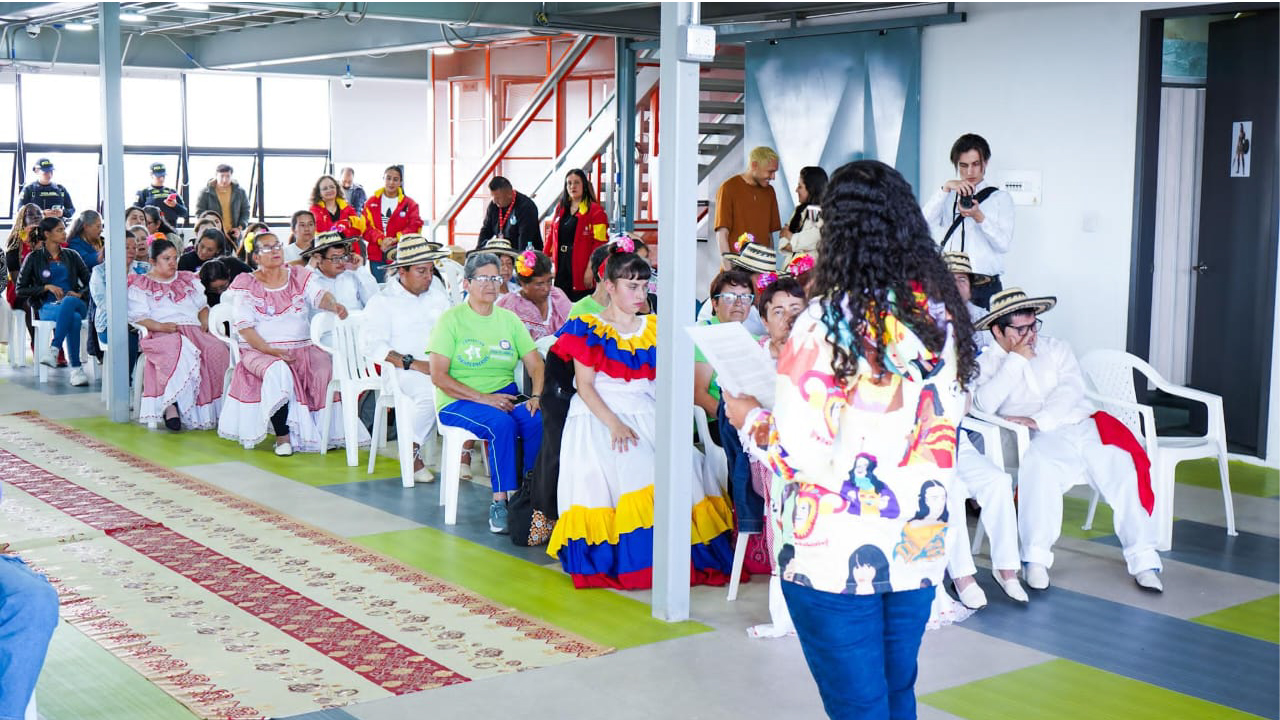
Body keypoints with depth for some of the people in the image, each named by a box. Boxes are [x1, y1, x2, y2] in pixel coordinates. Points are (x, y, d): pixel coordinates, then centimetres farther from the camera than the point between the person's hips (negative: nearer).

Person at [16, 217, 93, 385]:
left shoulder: (71, 256, 20)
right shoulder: (34, 258, 11)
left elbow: (90, 282, 17)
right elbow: (21, 290, 7)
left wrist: (80, 294, -5)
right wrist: (46, 287, -6)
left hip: (74, 303, 2)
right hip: (47, 307, -2)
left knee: (68, 302, -40)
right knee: (74, 318, -39)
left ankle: (53, 350, -44)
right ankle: (76, 369, -41)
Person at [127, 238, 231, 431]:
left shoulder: (188, 279, 30)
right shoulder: (140, 285, 14)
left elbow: (203, 306, 31)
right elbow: (138, 317, 2)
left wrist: (205, 322, 8)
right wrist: (160, 326, -15)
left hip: (194, 331, 4)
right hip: (162, 335, -4)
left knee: (218, 350, -30)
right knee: (180, 351, -42)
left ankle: (216, 407, -29)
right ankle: (171, 405, -43)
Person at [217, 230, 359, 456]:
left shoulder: (300, 276, 12)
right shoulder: (246, 284, 4)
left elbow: (319, 295, -7)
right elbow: (244, 326, -6)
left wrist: (334, 305, -32)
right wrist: (270, 350, -20)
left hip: (303, 348, 3)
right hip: (260, 350, -3)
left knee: (326, 370, -24)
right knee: (278, 371, -35)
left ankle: (326, 433, -8)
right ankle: (282, 437, -24)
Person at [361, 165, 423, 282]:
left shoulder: (409, 204, 5)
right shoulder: (372, 203, 9)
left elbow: (415, 227, -5)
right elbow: (366, 226, 1)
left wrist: (395, 239, -18)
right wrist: (380, 240, -16)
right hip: (376, 256, 2)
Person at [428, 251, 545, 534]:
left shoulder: (509, 319, 14)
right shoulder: (451, 319, -1)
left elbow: (536, 365, 9)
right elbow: (438, 376, -9)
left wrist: (536, 396, -13)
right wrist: (484, 399, -18)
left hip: (505, 395, 4)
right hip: (459, 402, -4)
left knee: (541, 422, -27)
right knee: (502, 424, -34)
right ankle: (499, 503, -26)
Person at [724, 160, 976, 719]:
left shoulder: (827, 322, -18)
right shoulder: (941, 315, 2)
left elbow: (800, 454, -20)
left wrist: (749, 419, 1)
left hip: (837, 560, -6)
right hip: (918, 551, 6)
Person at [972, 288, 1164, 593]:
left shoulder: (1056, 349, 20)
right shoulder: (987, 364, 12)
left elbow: (1071, 388, 3)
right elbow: (984, 403, -8)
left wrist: (1039, 419, -14)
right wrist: (1016, 359, -8)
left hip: (1085, 426, 4)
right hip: (1044, 441, -3)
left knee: (1125, 469, -22)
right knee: (1039, 467, -37)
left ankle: (1143, 560, -18)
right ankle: (1036, 558, -28)